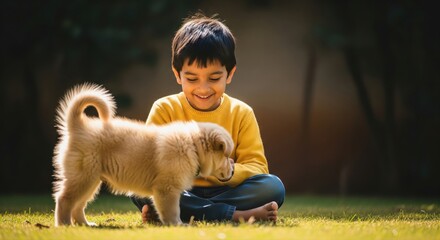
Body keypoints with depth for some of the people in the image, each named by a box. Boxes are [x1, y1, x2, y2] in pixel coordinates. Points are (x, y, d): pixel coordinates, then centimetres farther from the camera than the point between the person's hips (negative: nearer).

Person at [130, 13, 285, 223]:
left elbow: (256, 168, -3)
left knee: (274, 186, -25)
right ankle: (236, 215, -33)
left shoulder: (242, 113, 5)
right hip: (179, 195, -1)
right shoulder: (164, 109, 3)